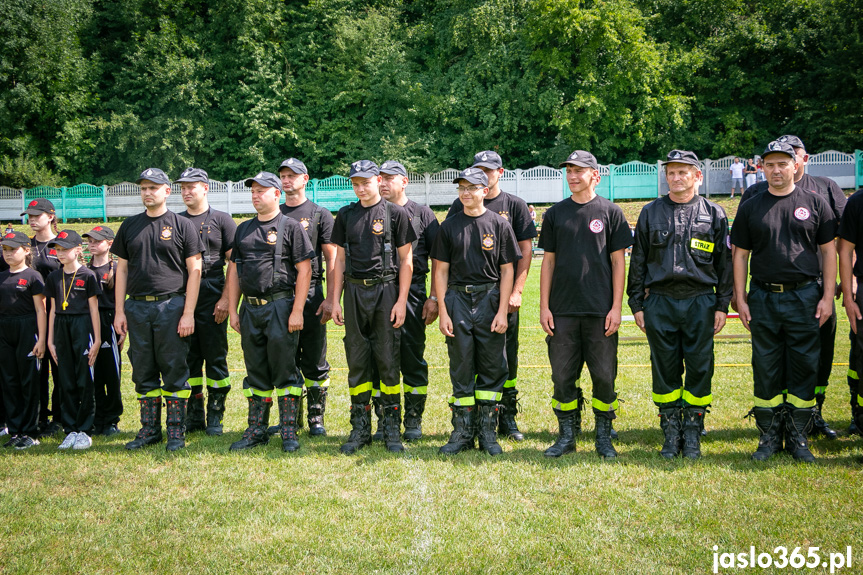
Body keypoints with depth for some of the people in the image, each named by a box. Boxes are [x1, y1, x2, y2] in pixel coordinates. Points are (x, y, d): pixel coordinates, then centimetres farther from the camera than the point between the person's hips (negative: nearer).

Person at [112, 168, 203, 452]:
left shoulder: (182, 225, 0)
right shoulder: (130, 226, 13)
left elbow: (194, 271, -3)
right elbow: (122, 269, 14)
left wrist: (188, 313, -10)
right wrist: (119, 311, 6)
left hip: (171, 305, -4)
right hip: (137, 307, 4)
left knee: (174, 370, -1)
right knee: (143, 372, 9)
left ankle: (176, 431, 8)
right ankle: (150, 430, 19)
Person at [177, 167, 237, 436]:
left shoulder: (222, 220, 3)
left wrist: (226, 298, -11)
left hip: (212, 300, -3)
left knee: (216, 358, 0)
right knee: (188, 358, 7)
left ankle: (215, 416, 8)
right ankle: (193, 415, 16)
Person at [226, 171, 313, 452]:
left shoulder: (291, 227, -2)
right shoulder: (244, 229, 15)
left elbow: (304, 271, -7)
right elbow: (234, 271, 17)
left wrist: (297, 311, -14)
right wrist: (232, 310, 9)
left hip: (280, 306, -5)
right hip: (250, 309, 6)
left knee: (284, 372, -2)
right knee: (256, 373, 10)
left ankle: (289, 432, 4)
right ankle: (257, 430, 18)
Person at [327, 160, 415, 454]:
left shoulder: (396, 214, 0)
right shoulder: (346, 215, 11)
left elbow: (406, 260, -1)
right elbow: (340, 260, 14)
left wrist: (401, 301, -8)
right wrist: (335, 300, 8)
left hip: (386, 290, -3)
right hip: (354, 292, 4)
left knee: (388, 360, 0)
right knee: (357, 361, 6)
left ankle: (392, 429, 9)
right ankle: (360, 429, 14)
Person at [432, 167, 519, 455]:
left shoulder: (499, 224, 2)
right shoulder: (449, 226, 7)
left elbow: (507, 270, 1)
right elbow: (441, 271, 7)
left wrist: (502, 311, -7)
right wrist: (443, 312, -1)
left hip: (490, 300, -1)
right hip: (458, 301, 1)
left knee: (492, 368, 2)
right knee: (461, 368, 5)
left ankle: (487, 431, 12)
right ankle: (463, 431, 13)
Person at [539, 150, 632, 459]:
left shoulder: (610, 212, 3)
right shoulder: (555, 213, 10)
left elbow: (618, 262, 2)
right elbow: (548, 261, 11)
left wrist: (616, 307, -5)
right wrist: (544, 306, 4)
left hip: (600, 311, -2)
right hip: (563, 310, 2)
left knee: (604, 376, 2)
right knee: (562, 376, 4)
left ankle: (603, 436, 15)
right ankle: (567, 435, 17)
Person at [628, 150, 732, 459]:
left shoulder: (714, 214, 8)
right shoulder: (650, 213, 10)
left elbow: (724, 262, 8)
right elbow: (638, 261, 11)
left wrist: (722, 305, 2)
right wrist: (637, 305, 6)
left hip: (700, 302, -1)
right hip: (659, 302, 1)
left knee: (699, 369, 1)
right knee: (664, 370, 4)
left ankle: (692, 435, 13)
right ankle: (671, 434, 15)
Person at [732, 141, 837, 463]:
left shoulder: (815, 204, 5)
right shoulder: (750, 208, 7)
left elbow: (828, 252, 6)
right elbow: (740, 255, 9)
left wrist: (827, 296, -1)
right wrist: (740, 299, 2)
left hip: (805, 297, -1)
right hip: (763, 298, 1)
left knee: (804, 368, 3)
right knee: (766, 369, 4)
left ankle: (798, 437, 14)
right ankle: (769, 436, 15)